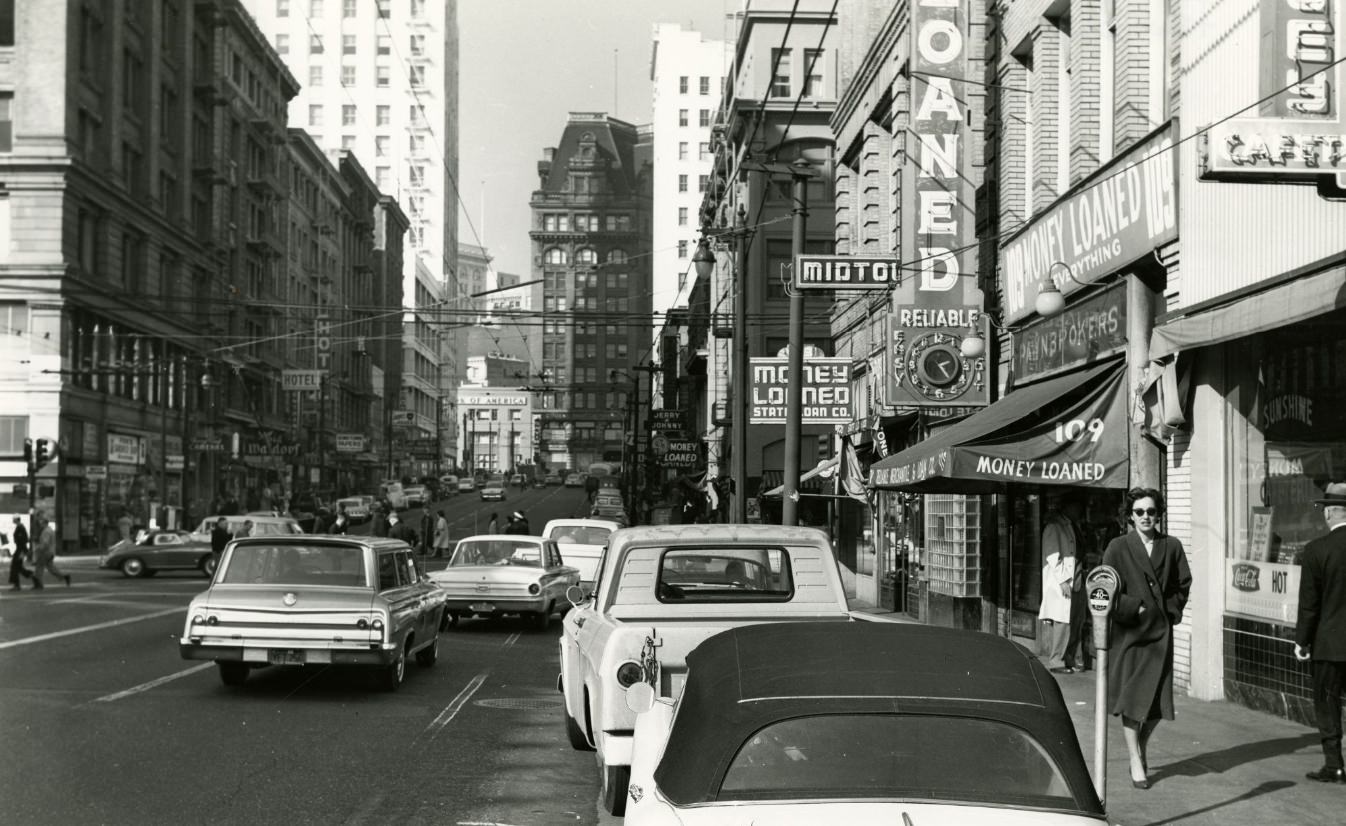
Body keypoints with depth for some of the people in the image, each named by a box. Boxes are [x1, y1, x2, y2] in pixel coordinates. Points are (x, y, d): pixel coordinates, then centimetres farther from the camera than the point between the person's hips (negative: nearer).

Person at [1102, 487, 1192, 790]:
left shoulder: (1172, 547, 6)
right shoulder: (1118, 548, -1)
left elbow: (1183, 584, 12)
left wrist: (1170, 611, 1)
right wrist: (1136, 609, -10)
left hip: (1160, 632, 2)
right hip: (1128, 632, -2)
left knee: (1158, 700, 3)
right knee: (1130, 699, -2)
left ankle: (1142, 745, 30)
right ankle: (1136, 762, 8)